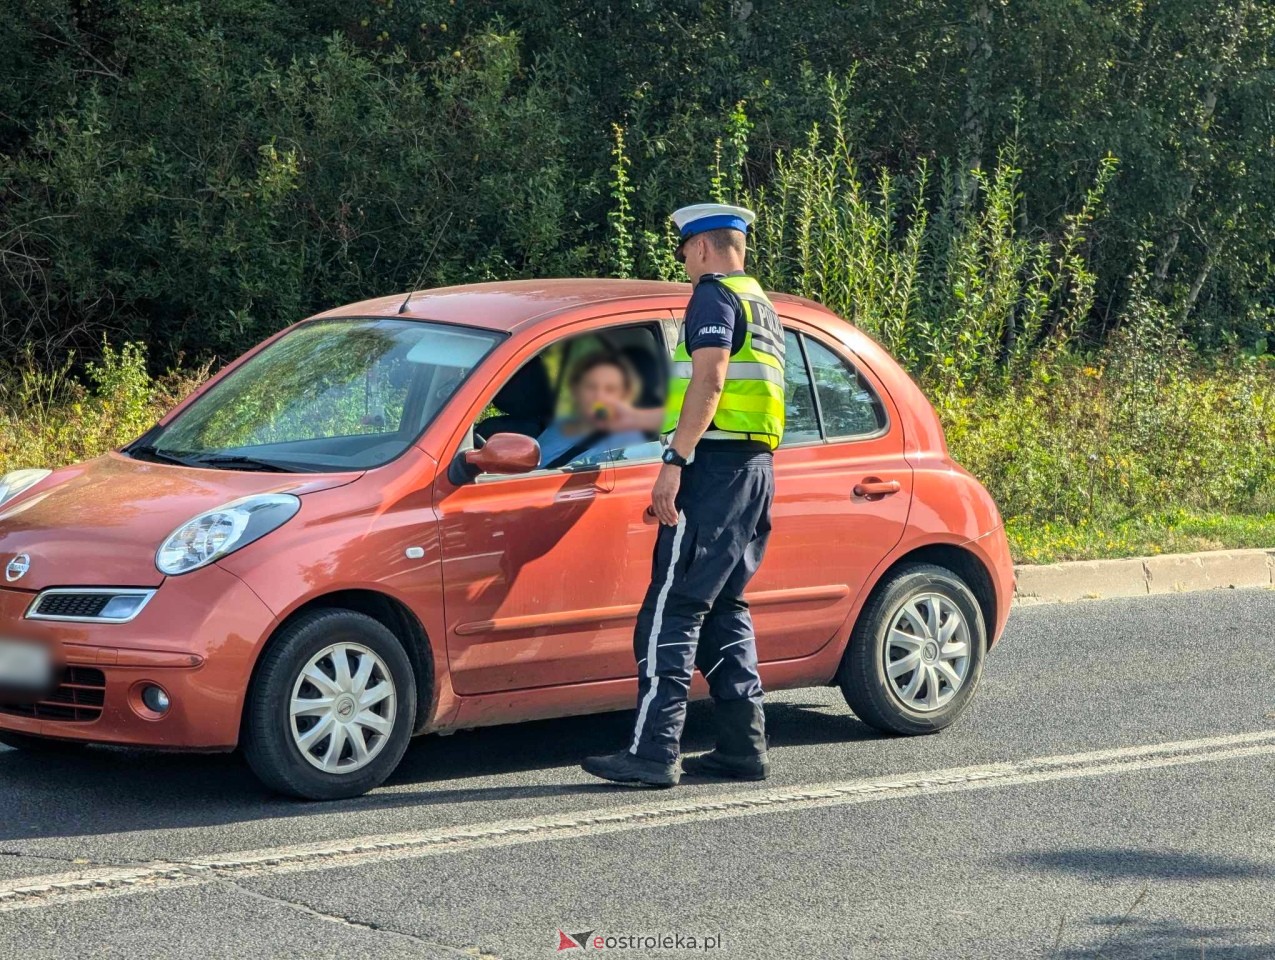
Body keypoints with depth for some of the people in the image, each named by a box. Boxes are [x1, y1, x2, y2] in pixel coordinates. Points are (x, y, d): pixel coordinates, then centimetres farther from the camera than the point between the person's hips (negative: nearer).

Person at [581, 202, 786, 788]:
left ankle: (653, 752, -16)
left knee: (672, 610, -11)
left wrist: (674, 461, -21)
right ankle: (743, 747, 11)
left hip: (716, 463, -10)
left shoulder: (715, 296, -6)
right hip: (755, 466, 10)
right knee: (721, 609, 14)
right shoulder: (761, 304, 24)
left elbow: (710, 379, -17)